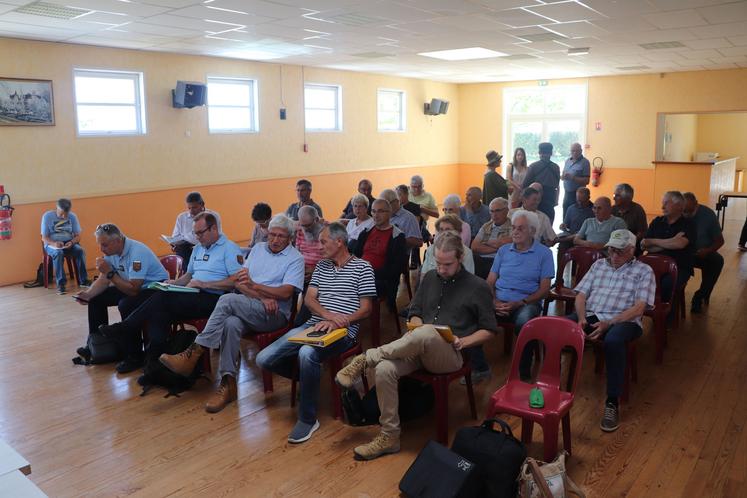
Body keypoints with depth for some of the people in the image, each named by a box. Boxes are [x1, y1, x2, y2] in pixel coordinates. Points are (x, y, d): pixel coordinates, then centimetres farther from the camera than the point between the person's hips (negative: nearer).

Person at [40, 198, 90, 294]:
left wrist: (71, 242, -22)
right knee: (58, 253, -36)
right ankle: (61, 283, -34)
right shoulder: (47, 216, -7)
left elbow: (78, 236, 0)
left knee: (80, 250, -29)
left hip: (69, 243, 2)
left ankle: (83, 280, -22)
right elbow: (44, 238, -6)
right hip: (52, 244, -2)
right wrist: (54, 243, -27)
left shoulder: (73, 216, 0)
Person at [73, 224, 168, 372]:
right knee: (96, 298, 3)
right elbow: (103, 281, 1)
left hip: (155, 288, -9)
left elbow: (133, 290, -31)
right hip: (131, 286, 9)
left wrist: (110, 272, -31)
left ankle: (134, 356, -17)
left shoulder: (137, 252, -29)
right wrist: (88, 293, -17)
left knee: (126, 305, -33)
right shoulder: (111, 251, -4)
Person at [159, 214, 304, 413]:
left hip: (275, 314, -4)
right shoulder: (258, 248, 18)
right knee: (231, 324, -33)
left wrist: (254, 285, -15)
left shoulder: (295, 258, 3)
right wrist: (262, 297, -8)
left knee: (228, 300, -29)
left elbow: (285, 293, -10)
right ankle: (227, 384, -27)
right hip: (247, 309, 5)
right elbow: (238, 282, 8)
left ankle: (193, 353, -25)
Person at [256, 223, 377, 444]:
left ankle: (307, 419, -19)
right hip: (313, 325, 6)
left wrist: (338, 323, -17)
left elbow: (365, 309, -2)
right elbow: (309, 298, 9)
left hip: (343, 331, -6)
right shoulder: (322, 266, 20)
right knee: (264, 359, -9)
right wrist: (328, 315, -13)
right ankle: (309, 377, 18)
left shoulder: (362, 268, 2)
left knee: (307, 354, -38)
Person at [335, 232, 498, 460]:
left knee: (426, 333, -40)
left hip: (450, 354, -4)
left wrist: (463, 341, -11)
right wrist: (418, 326, -2)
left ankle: (366, 359, -23)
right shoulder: (430, 278, 17)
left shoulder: (477, 287, 4)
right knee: (384, 369, -27)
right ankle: (389, 436, -13)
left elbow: (490, 330, 5)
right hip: (418, 348, 5)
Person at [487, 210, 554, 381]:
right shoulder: (503, 250, 15)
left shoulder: (544, 253, 5)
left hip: (526, 303, -3)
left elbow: (544, 289, -1)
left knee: (524, 322, -39)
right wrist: (494, 301, -9)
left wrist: (519, 303, -14)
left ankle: (524, 373, -18)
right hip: (499, 301, 3)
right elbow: (490, 282, 12)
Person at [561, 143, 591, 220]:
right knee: (565, 216, 10)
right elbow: (563, 176, 17)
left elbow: (586, 181, -13)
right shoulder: (567, 161, 10)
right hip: (567, 193, 6)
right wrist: (564, 176, -7)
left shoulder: (584, 162, -8)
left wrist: (572, 177, -22)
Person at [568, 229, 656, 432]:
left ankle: (612, 403, -28)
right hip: (590, 316, 4)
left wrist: (608, 324, -16)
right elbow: (581, 295, 13)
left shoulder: (644, 271, 8)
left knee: (613, 340, -40)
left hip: (622, 321, -3)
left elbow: (638, 309, -4)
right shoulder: (599, 265, 21)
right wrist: (581, 318, -8)